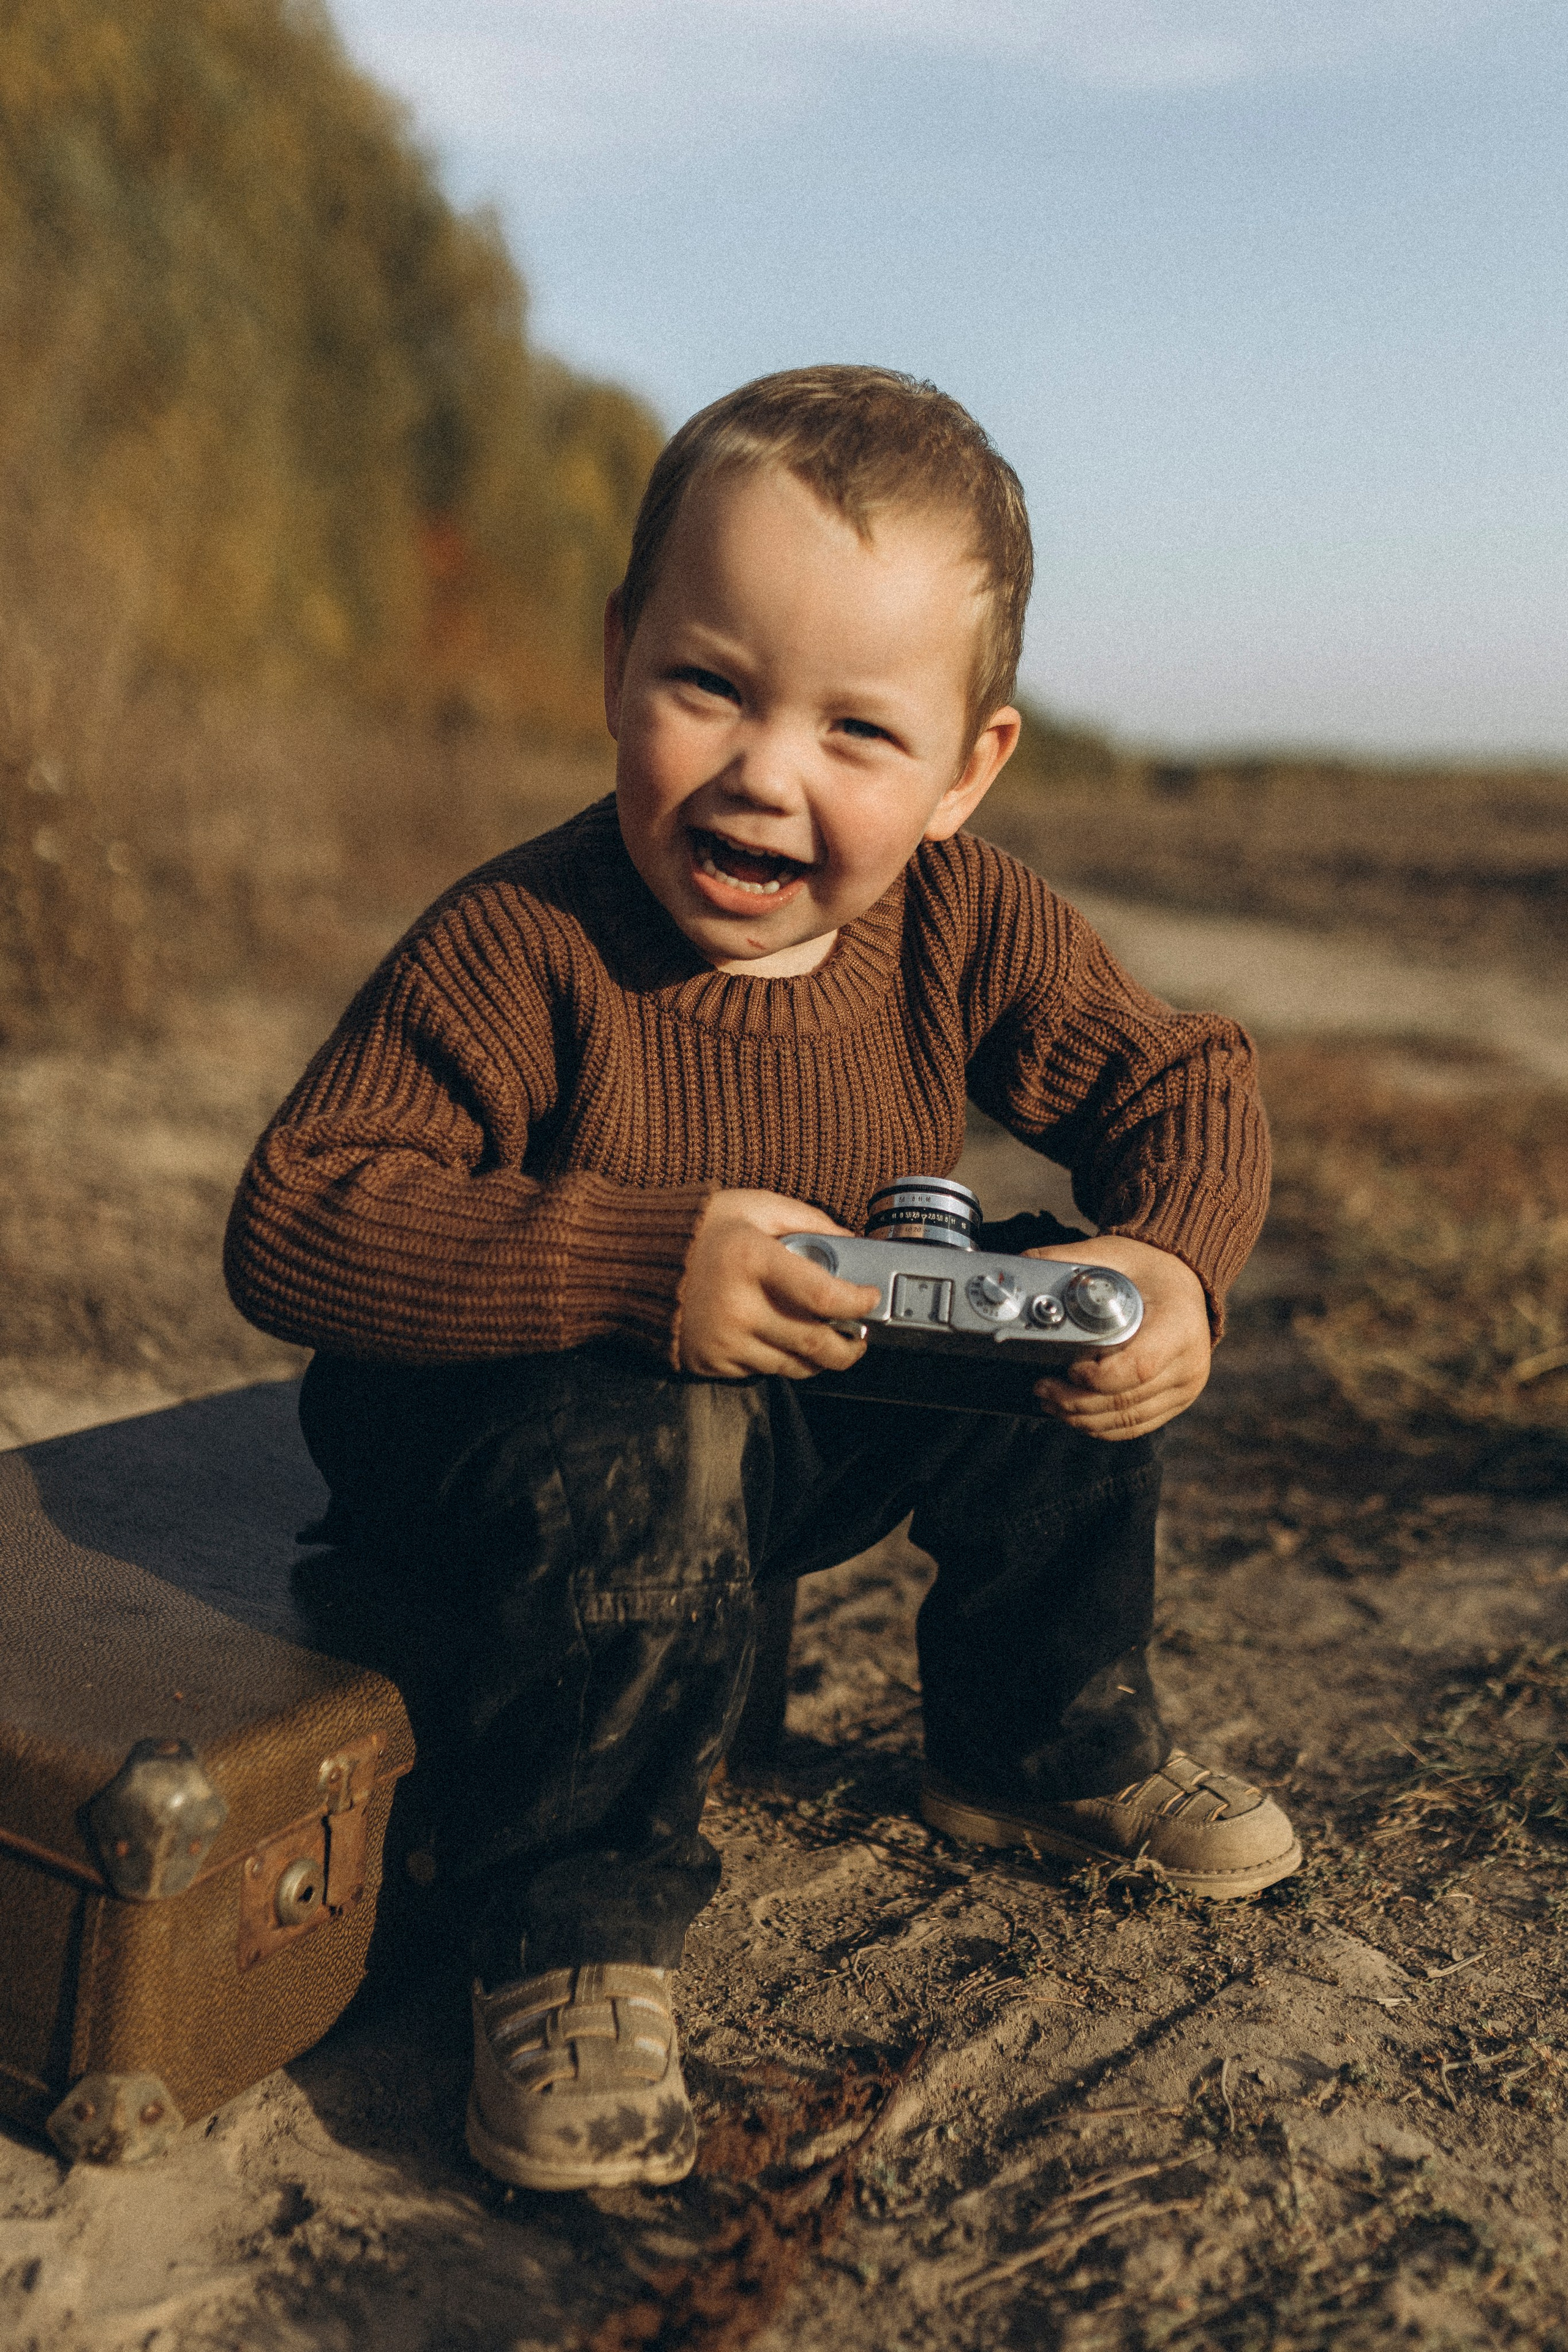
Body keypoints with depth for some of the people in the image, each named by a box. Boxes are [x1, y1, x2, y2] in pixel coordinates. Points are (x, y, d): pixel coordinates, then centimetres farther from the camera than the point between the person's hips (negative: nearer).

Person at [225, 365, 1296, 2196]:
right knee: (626, 1465, -37)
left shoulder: (971, 927, -12)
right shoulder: (521, 951, -28)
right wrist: (642, 1261, -43)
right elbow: (291, 1225, -32)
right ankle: (575, 1929, -12)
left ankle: (1043, 1744, 21)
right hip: (510, 1422, -5)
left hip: (817, 1420, 6)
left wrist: (1170, 1260, -24)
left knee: (1085, 1330, -3)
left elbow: (1188, 1087, -1)